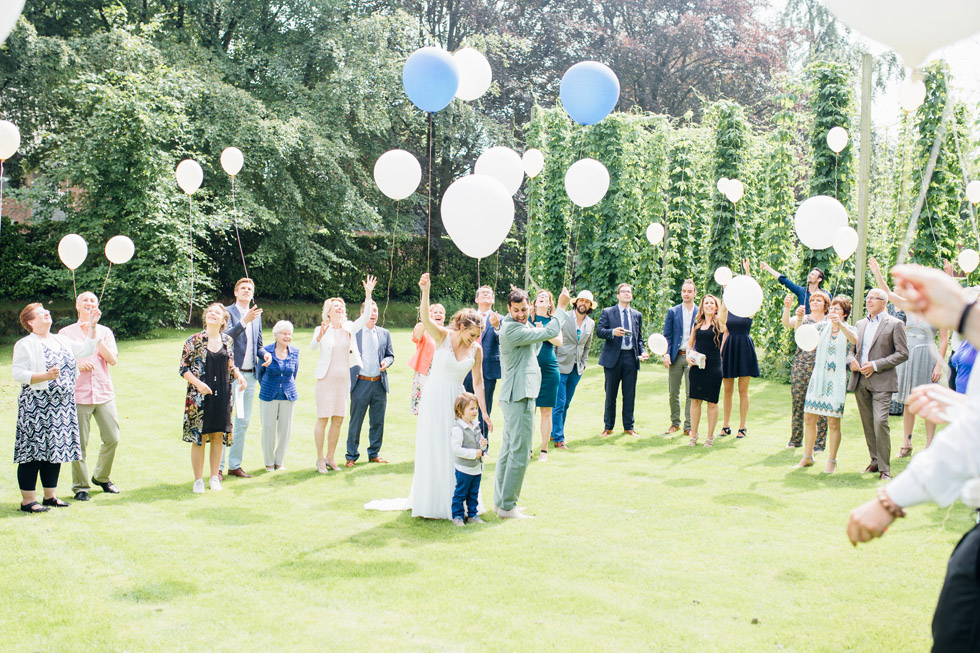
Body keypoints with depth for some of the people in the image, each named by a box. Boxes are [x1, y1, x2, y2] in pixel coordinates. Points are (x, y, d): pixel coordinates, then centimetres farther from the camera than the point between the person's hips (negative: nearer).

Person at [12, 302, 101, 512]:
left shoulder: (60, 341, 16)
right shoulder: (25, 345, -5)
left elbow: (86, 349, 17)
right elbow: (18, 374, -13)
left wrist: (92, 326, 10)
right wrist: (45, 376, -23)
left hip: (63, 405, 7)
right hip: (36, 405, -7)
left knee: (56, 449, 11)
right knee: (34, 451, -5)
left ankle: (50, 495, 20)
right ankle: (28, 500, 1)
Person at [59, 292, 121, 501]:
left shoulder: (105, 331, 12)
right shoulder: (66, 333, 7)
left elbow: (112, 359, -1)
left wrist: (96, 338, -9)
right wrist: (77, 365, -13)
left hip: (104, 393, 2)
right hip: (78, 394, -2)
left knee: (112, 438, 1)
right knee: (79, 443, -4)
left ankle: (102, 477, 23)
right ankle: (80, 486, 9)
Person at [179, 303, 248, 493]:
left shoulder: (228, 341, 6)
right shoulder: (194, 341, -5)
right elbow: (183, 368, -4)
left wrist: (239, 375, -4)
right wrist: (198, 383, -18)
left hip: (222, 395, 3)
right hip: (199, 396, -3)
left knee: (218, 435, 7)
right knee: (199, 437, 0)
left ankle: (214, 477, 20)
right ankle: (198, 480, 12)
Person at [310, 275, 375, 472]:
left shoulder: (349, 328, 9)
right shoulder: (322, 330, -1)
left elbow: (365, 317, -5)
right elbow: (313, 347, -18)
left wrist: (368, 294, -17)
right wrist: (319, 336, -40)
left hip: (344, 380, 4)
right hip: (326, 380, -4)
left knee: (338, 420, 7)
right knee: (323, 419, -5)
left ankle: (330, 458, 18)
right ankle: (320, 459, 4)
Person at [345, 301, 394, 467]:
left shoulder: (384, 333, 12)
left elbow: (390, 355, 17)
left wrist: (386, 362, -5)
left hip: (379, 384, 3)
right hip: (361, 383, -3)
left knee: (378, 421, 8)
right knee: (355, 421, 0)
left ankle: (374, 453, 21)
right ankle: (352, 456, 10)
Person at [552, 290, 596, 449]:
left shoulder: (591, 323, 9)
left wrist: (583, 364, 12)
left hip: (576, 369, 5)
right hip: (561, 365, -5)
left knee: (566, 404, 11)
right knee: (559, 403, -7)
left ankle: (555, 433, 24)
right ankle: (558, 438, -1)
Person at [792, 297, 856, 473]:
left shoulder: (848, 330, 1)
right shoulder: (823, 325, 10)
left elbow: (854, 340, -22)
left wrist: (840, 324, -37)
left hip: (836, 380, -3)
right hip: (818, 377, 3)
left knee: (833, 422, -3)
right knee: (809, 418, 3)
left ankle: (832, 461, 8)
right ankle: (807, 457, 17)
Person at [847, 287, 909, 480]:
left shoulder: (895, 324, -1)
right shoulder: (860, 324, 17)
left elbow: (903, 353, -6)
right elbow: (852, 349, 23)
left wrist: (876, 365, -14)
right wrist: (851, 360, -1)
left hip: (881, 381, -6)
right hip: (860, 381, 6)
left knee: (880, 423, -15)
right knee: (868, 425, 9)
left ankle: (885, 468, -8)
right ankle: (875, 461, 21)